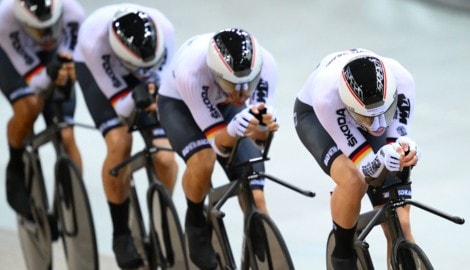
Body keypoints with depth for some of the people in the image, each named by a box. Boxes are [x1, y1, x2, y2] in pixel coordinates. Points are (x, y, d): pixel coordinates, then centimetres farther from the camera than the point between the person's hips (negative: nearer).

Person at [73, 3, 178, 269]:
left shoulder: (164, 29, -35)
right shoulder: (94, 41, -40)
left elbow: (160, 74, -15)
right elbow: (120, 105, -29)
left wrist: (155, 94, -35)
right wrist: (137, 99, -50)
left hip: (145, 78, 2)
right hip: (97, 69, -2)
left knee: (165, 158, -15)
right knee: (119, 144, -25)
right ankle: (121, 234, -7)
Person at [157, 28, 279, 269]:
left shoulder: (264, 64, -33)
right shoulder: (191, 71, -41)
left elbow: (260, 137, -26)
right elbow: (218, 143, -34)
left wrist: (263, 126, -49)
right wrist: (233, 130, -56)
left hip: (226, 105, 3)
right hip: (179, 103, -3)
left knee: (255, 198, -11)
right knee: (203, 162, -34)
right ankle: (196, 223, -5)